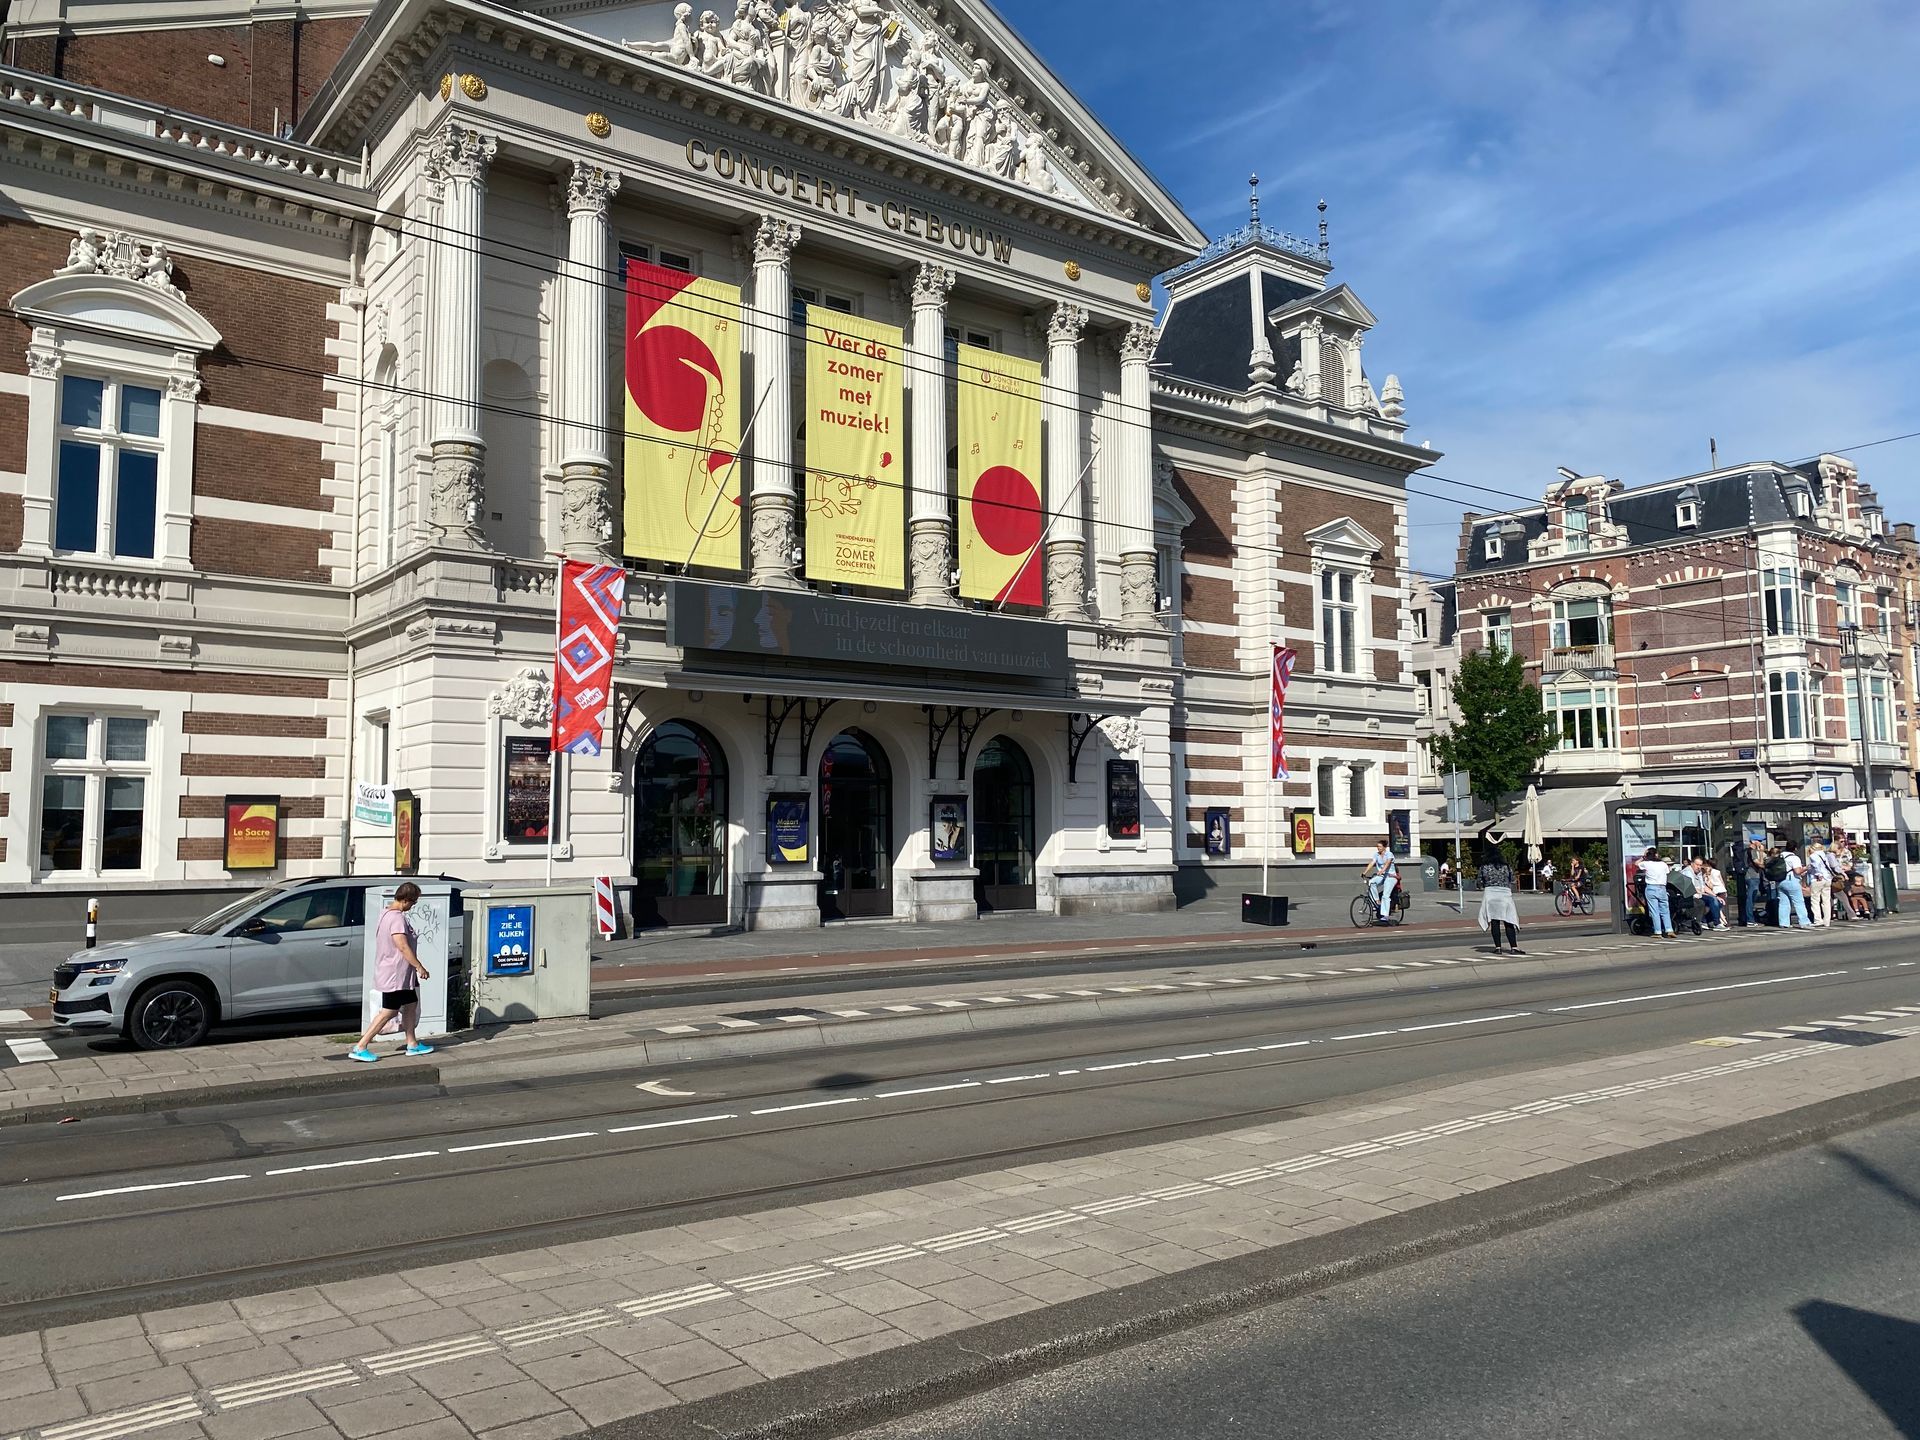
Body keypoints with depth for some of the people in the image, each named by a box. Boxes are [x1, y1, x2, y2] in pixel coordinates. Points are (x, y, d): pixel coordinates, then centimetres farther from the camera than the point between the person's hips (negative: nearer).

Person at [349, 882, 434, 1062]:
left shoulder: (386, 913, 11)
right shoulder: (397, 918, -21)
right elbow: (402, 946, -28)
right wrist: (419, 967, -23)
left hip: (401, 974, 11)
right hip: (395, 975, -11)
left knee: (411, 1004, 16)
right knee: (389, 1012, -6)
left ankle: (412, 1044, 23)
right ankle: (360, 1048, -4)